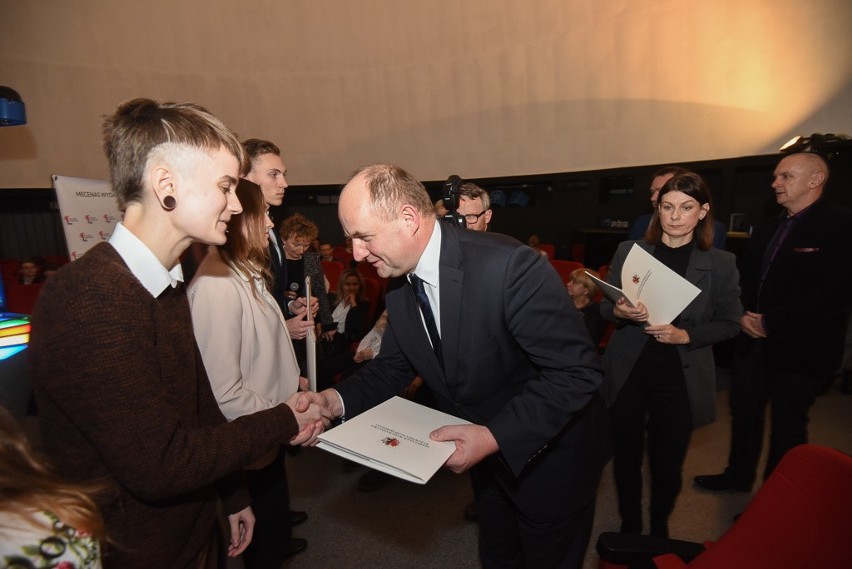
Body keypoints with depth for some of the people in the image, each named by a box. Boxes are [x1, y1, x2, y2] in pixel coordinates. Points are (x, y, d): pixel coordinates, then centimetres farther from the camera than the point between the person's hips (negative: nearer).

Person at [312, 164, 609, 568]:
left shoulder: (509, 267, -33)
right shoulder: (399, 286, -8)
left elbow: (577, 370, -29)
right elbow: (394, 365, 1)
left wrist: (496, 436, -35)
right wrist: (339, 398, -16)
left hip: (548, 456, -5)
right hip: (486, 456, 6)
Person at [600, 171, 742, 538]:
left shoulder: (721, 263, -2)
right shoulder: (628, 251, -1)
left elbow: (729, 324, 1)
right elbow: (605, 307, 3)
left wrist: (686, 335, -17)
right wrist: (620, 312, -20)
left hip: (681, 381, 0)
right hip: (627, 374, 1)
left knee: (668, 465, 12)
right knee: (626, 458, 12)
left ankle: (659, 530, 41)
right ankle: (629, 527, 38)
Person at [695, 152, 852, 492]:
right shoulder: (766, 229, 12)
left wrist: (770, 322, -21)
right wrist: (743, 315, -5)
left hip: (798, 350, -7)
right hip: (752, 343, 7)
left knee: (787, 426, 9)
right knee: (744, 413, 18)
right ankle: (739, 475, 39)